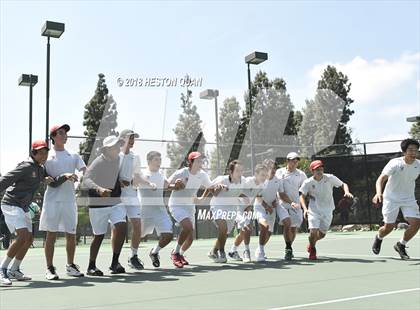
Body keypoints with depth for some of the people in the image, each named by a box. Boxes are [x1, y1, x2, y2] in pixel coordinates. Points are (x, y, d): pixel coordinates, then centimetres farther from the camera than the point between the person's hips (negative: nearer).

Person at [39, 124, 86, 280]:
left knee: (71, 235, 7)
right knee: (51, 235, 0)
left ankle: (70, 266, 22)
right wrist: (64, 176, -16)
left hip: (70, 200, 3)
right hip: (52, 200, -3)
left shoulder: (74, 156, 13)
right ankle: (49, 268, 9)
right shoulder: (47, 156, 2)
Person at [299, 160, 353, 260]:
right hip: (313, 211, -2)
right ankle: (312, 250, 16)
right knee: (313, 232, -15)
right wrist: (305, 209, -17)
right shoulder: (308, 182, -9)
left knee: (322, 234, 10)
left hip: (327, 211, 2)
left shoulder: (330, 178, -9)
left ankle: (312, 243, 45)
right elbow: (302, 196, -2)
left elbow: (343, 184, 2)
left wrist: (347, 192, -19)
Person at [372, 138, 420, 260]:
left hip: (409, 199, 4)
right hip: (391, 198, -4)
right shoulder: (395, 163, -22)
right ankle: (378, 238, 36)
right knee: (389, 226, -1)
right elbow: (381, 179, -32)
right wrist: (379, 193, -50)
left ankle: (401, 245, 13)